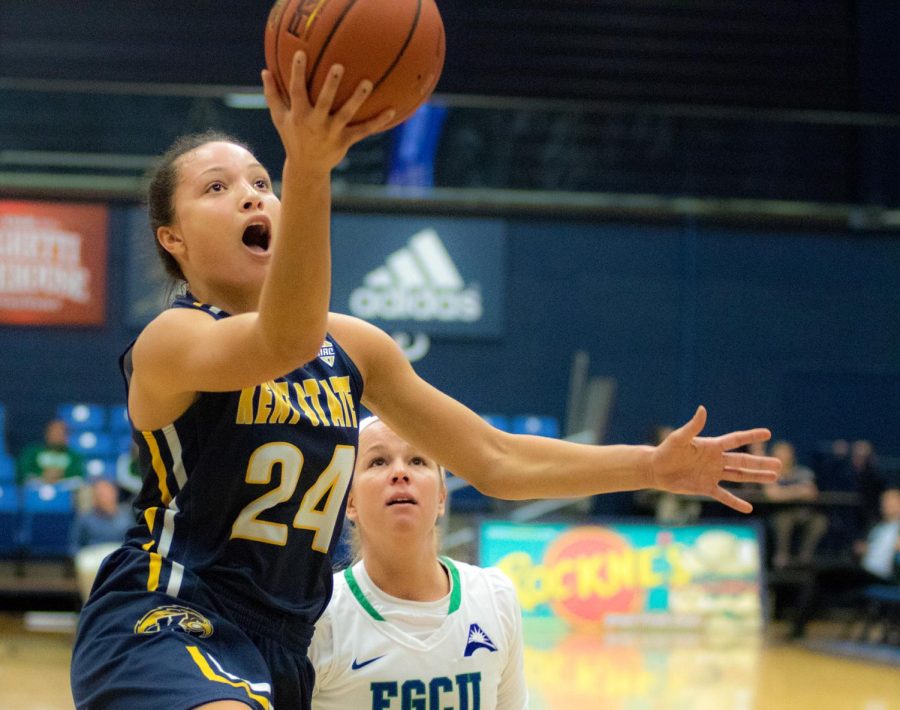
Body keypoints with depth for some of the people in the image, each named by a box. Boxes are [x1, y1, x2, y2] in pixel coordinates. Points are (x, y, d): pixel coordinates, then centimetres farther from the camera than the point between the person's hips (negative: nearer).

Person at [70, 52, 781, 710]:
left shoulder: (351, 345, 11)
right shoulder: (170, 340, -11)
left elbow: (494, 459, 17)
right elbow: (283, 341, -35)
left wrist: (654, 466, 10)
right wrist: (307, 170, -49)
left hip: (281, 649, 8)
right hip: (163, 625, -8)